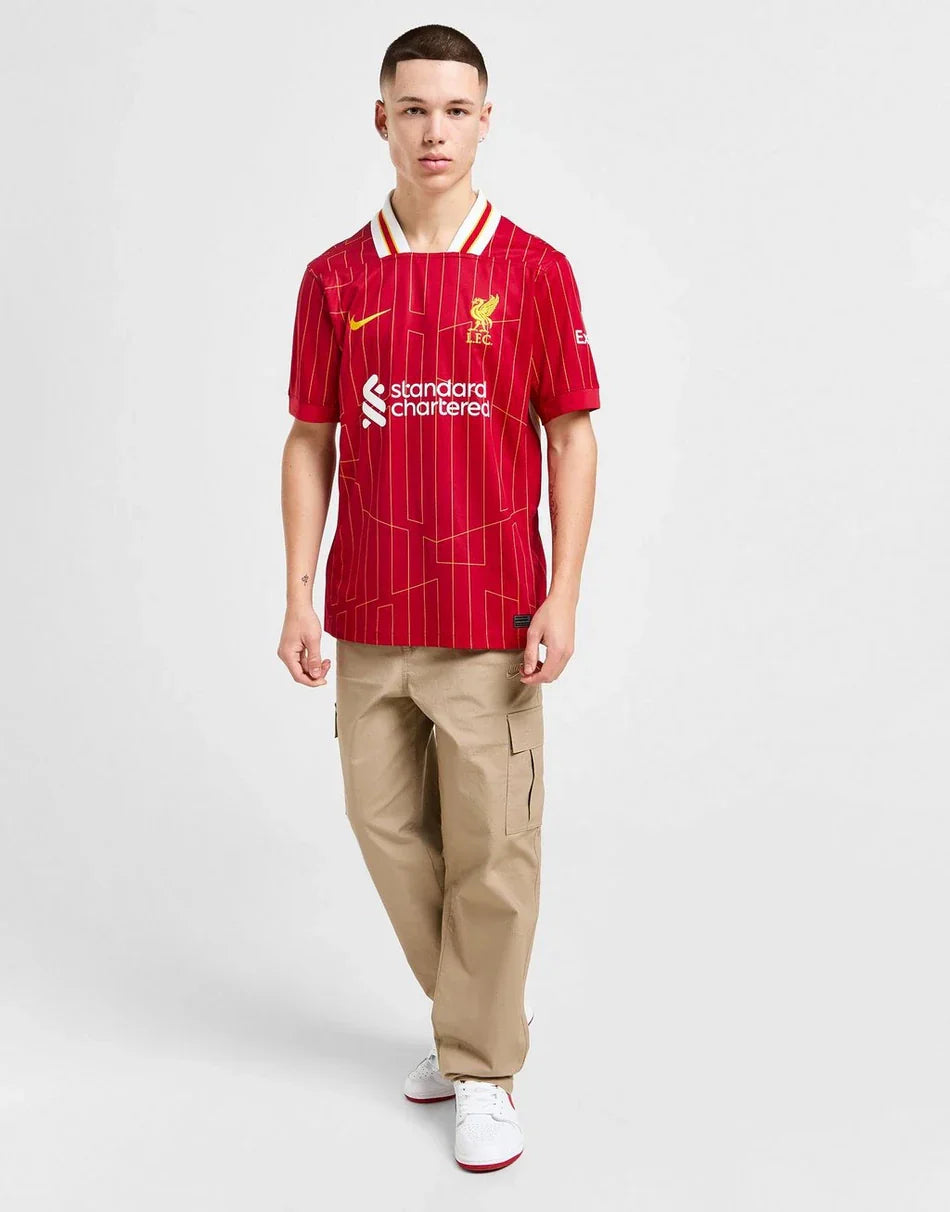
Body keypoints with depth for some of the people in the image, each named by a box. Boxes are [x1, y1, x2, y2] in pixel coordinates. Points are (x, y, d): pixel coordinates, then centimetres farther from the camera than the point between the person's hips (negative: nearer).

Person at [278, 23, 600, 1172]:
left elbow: (573, 436, 0)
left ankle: (482, 1069, 19)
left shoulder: (534, 270, -1)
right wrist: (299, 594, 1)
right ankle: (472, 1016, 34)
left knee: (491, 847, 2)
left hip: (491, 615, -3)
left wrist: (564, 596, -7)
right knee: (387, 826, 11)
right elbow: (310, 442, 8)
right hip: (369, 614, 3)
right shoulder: (335, 278, 6)